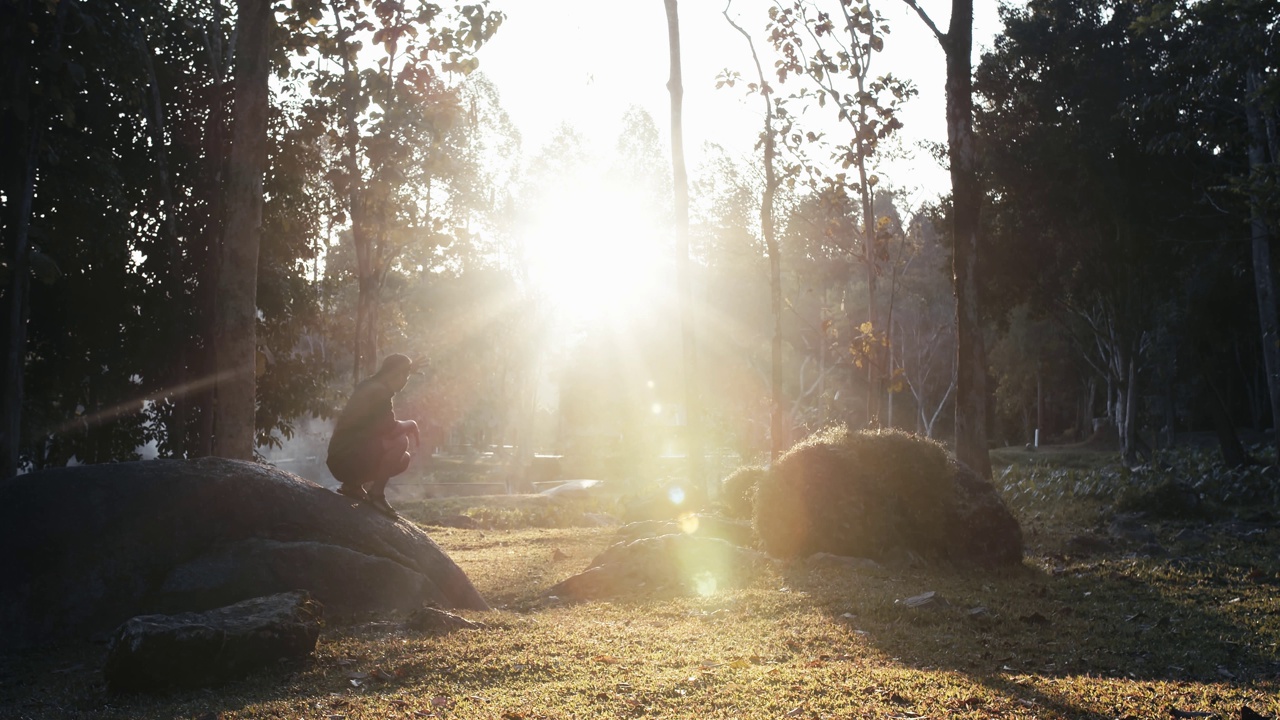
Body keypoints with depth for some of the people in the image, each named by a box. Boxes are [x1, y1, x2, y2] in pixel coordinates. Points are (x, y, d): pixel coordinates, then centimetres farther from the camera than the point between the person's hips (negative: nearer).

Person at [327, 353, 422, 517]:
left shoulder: (371, 387, 14)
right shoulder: (378, 391, -15)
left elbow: (384, 428, 26)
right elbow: (391, 429, -21)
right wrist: (412, 425, -3)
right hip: (346, 459, -10)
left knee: (403, 459, 14)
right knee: (399, 442, -20)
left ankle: (353, 485, 13)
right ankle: (376, 494, -12)